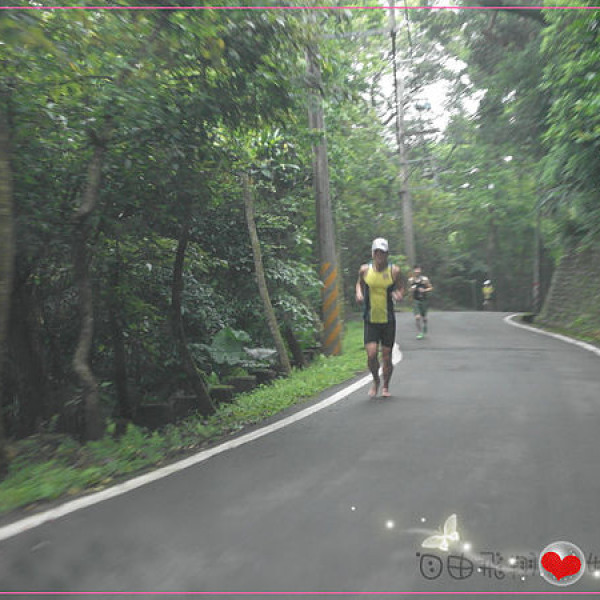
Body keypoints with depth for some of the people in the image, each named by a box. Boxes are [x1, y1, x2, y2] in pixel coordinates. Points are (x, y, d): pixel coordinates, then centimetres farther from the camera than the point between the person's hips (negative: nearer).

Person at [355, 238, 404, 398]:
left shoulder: (394, 271, -3)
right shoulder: (364, 270, 0)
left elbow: (400, 288, 9)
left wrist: (398, 294, -13)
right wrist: (359, 293, -2)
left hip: (388, 320, 0)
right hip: (370, 320, 0)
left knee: (387, 357, 6)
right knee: (371, 354, -12)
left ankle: (385, 386, 29)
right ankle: (376, 381, 19)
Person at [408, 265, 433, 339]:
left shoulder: (425, 279, -5)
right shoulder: (410, 280, 1)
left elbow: (431, 288, 3)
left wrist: (424, 290, -14)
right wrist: (411, 289, -6)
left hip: (423, 300, 0)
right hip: (415, 300, 0)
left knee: (424, 317, 9)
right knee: (417, 317, -12)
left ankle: (425, 325, 44)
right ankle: (419, 333, 1)